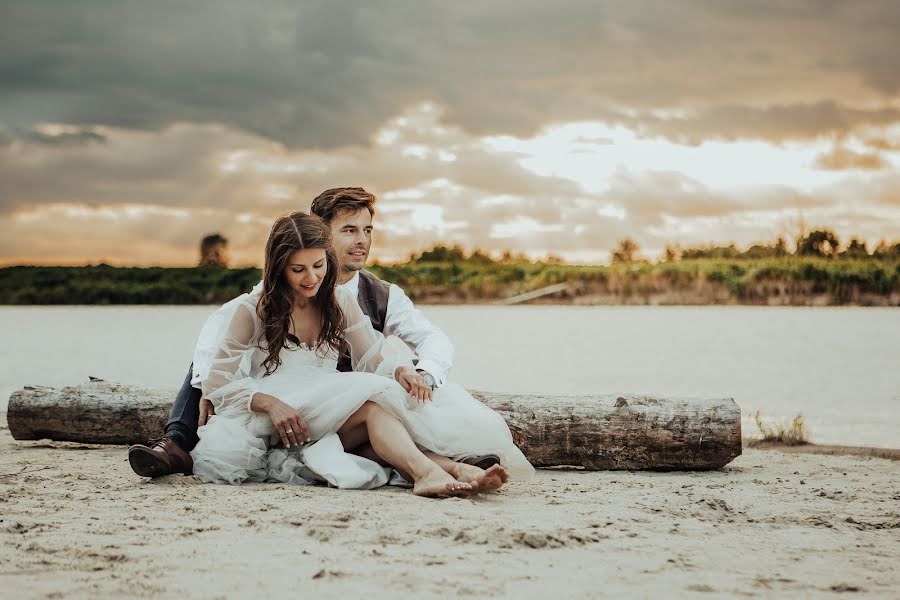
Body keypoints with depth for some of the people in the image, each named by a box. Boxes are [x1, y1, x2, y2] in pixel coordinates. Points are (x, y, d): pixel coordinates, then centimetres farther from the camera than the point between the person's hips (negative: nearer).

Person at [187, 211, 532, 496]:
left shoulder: (340, 303, 13)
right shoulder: (252, 310, -1)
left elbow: (372, 361, 8)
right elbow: (218, 383, -5)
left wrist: (400, 370, -17)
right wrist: (270, 403, -24)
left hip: (328, 419, 5)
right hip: (273, 427, -5)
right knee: (373, 398, -31)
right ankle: (441, 470, -54)